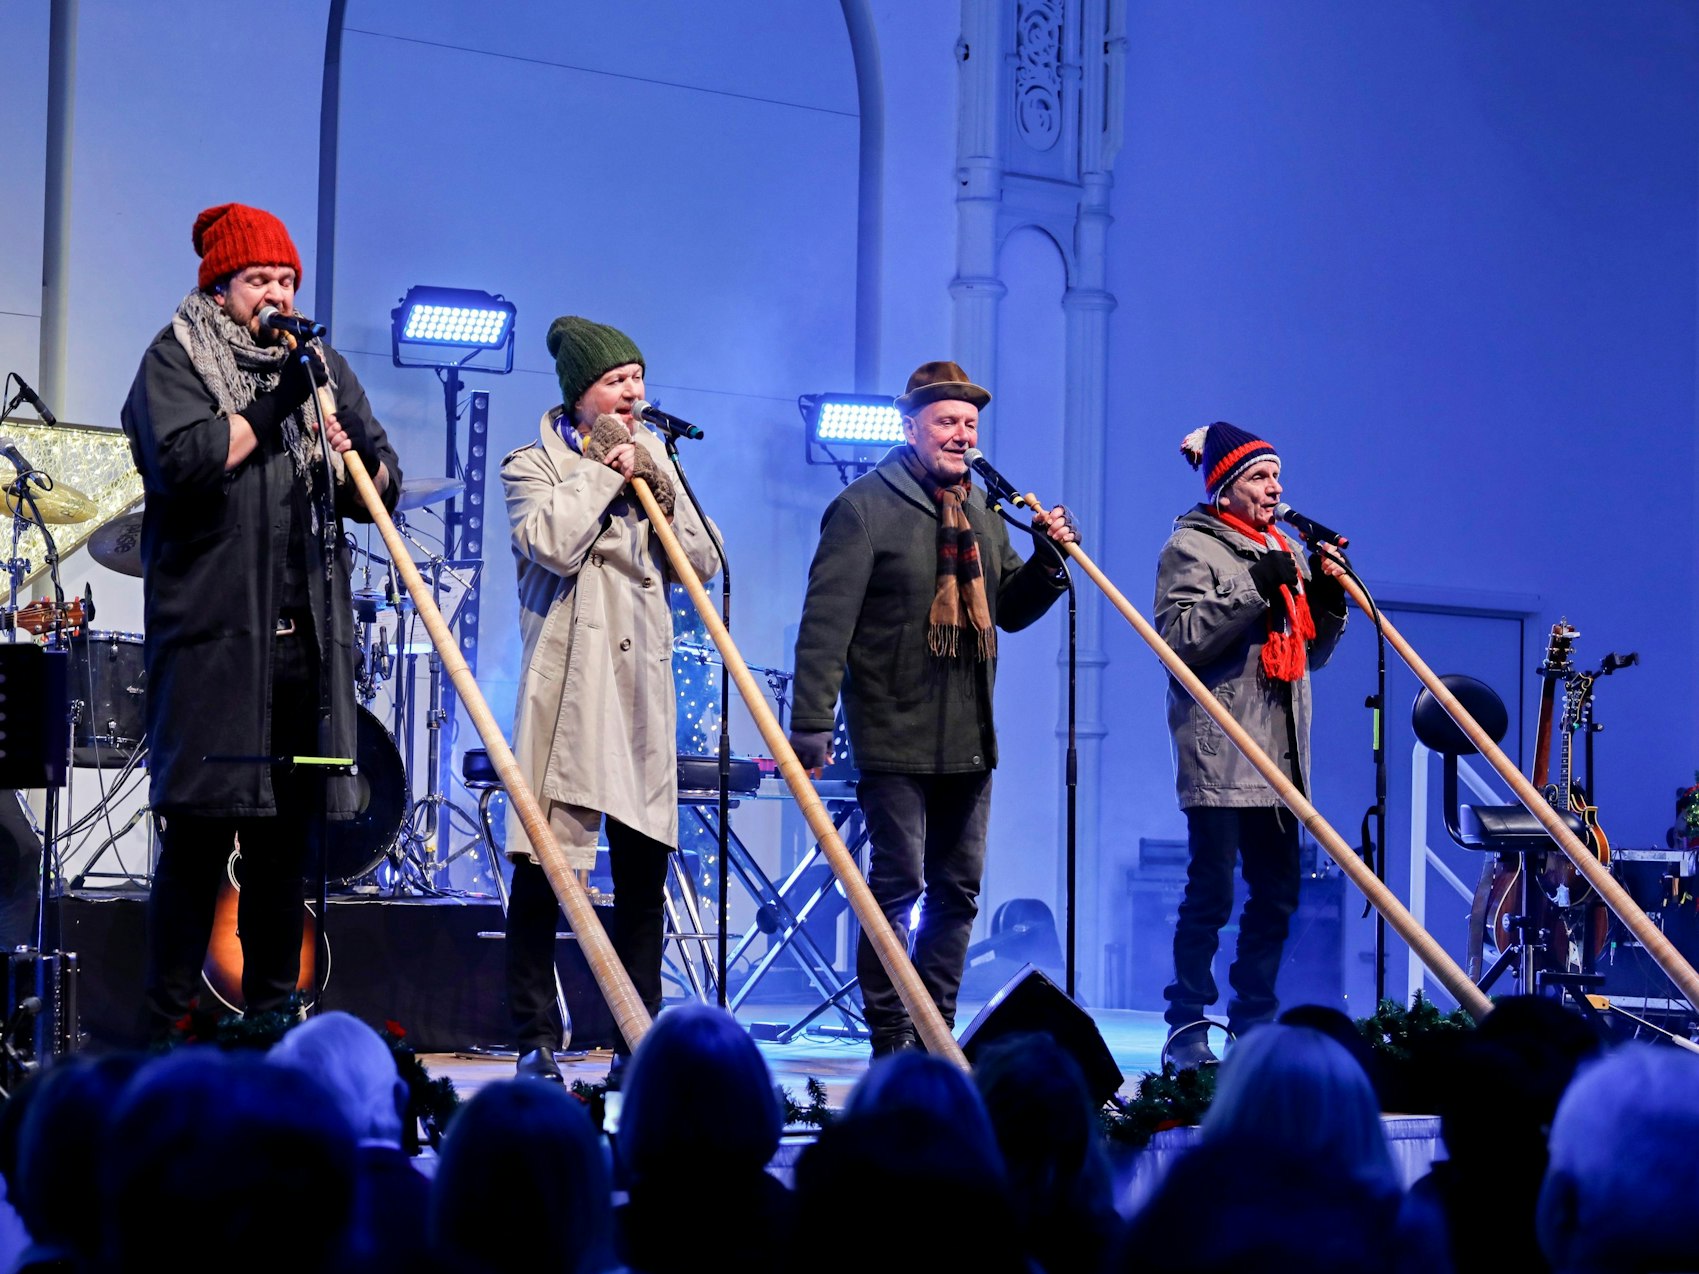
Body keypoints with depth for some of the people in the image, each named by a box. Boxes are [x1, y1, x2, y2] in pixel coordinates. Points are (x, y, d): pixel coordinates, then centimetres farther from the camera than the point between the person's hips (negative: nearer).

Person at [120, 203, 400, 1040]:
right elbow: (183, 460, -17)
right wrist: (274, 408, -10)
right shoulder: (174, 360, 2)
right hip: (211, 634, -5)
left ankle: (272, 1022, 15)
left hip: (307, 639, 5)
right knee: (198, 838, -7)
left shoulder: (321, 367, 18)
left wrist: (351, 457, -4)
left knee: (287, 840, 8)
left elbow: (385, 488, 18)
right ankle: (169, 1033, -3)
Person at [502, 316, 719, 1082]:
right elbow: (554, 544, -16)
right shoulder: (533, 467, 3)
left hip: (642, 688, 5)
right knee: (545, 864, -7)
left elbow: (703, 563, 11)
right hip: (569, 688, -5)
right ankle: (537, 1041, -2)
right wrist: (606, 474, -6)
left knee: (644, 864, 5)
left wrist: (659, 486, 0)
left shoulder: (653, 463, 19)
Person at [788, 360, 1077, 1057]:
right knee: (898, 885, -6)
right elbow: (826, 622, -12)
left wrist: (1049, 558, 3)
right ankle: (890, 1043, 1)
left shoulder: (981, 512, 15)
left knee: (958, 892, 10)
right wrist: (811, 724, -18)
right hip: (896, 739, -7)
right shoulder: (865, 506, -7)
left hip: (968, 741, 7)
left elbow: (1011, 610, 22)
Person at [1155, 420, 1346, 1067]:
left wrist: (1327, 598, 4)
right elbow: (1177, 639, -15)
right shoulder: (1191, 547, -1)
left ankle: (1254, 1016, 15)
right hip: (1218, 755, -7)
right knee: (1211, 890, -8)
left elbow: (1311, 653, 22)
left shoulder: (1284, 551, 21)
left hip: (1281, 757, 7)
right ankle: (1188, 1027, -3)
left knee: (1278, 891, 6)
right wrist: (1254, 592, -19)